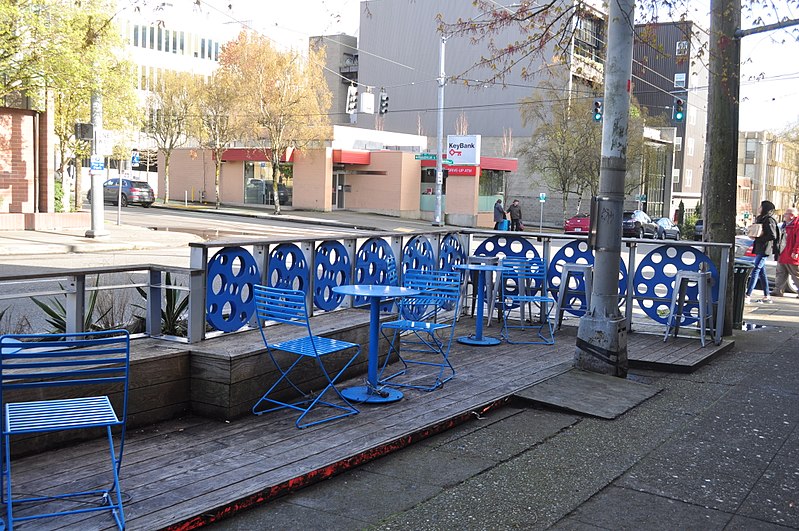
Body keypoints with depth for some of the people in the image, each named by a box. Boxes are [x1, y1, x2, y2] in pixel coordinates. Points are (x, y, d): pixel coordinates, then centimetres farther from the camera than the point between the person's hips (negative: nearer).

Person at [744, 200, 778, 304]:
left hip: (764, 249, -10)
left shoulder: (769, 220, -12)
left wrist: (760, 237, -16)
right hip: (759, 249, 10)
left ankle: (748, 296, -18)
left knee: (755, 270, -14)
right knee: (761, 272, 11)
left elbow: (773, 236, -18)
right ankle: (767, 296, 17)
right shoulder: (761, 219, 18)